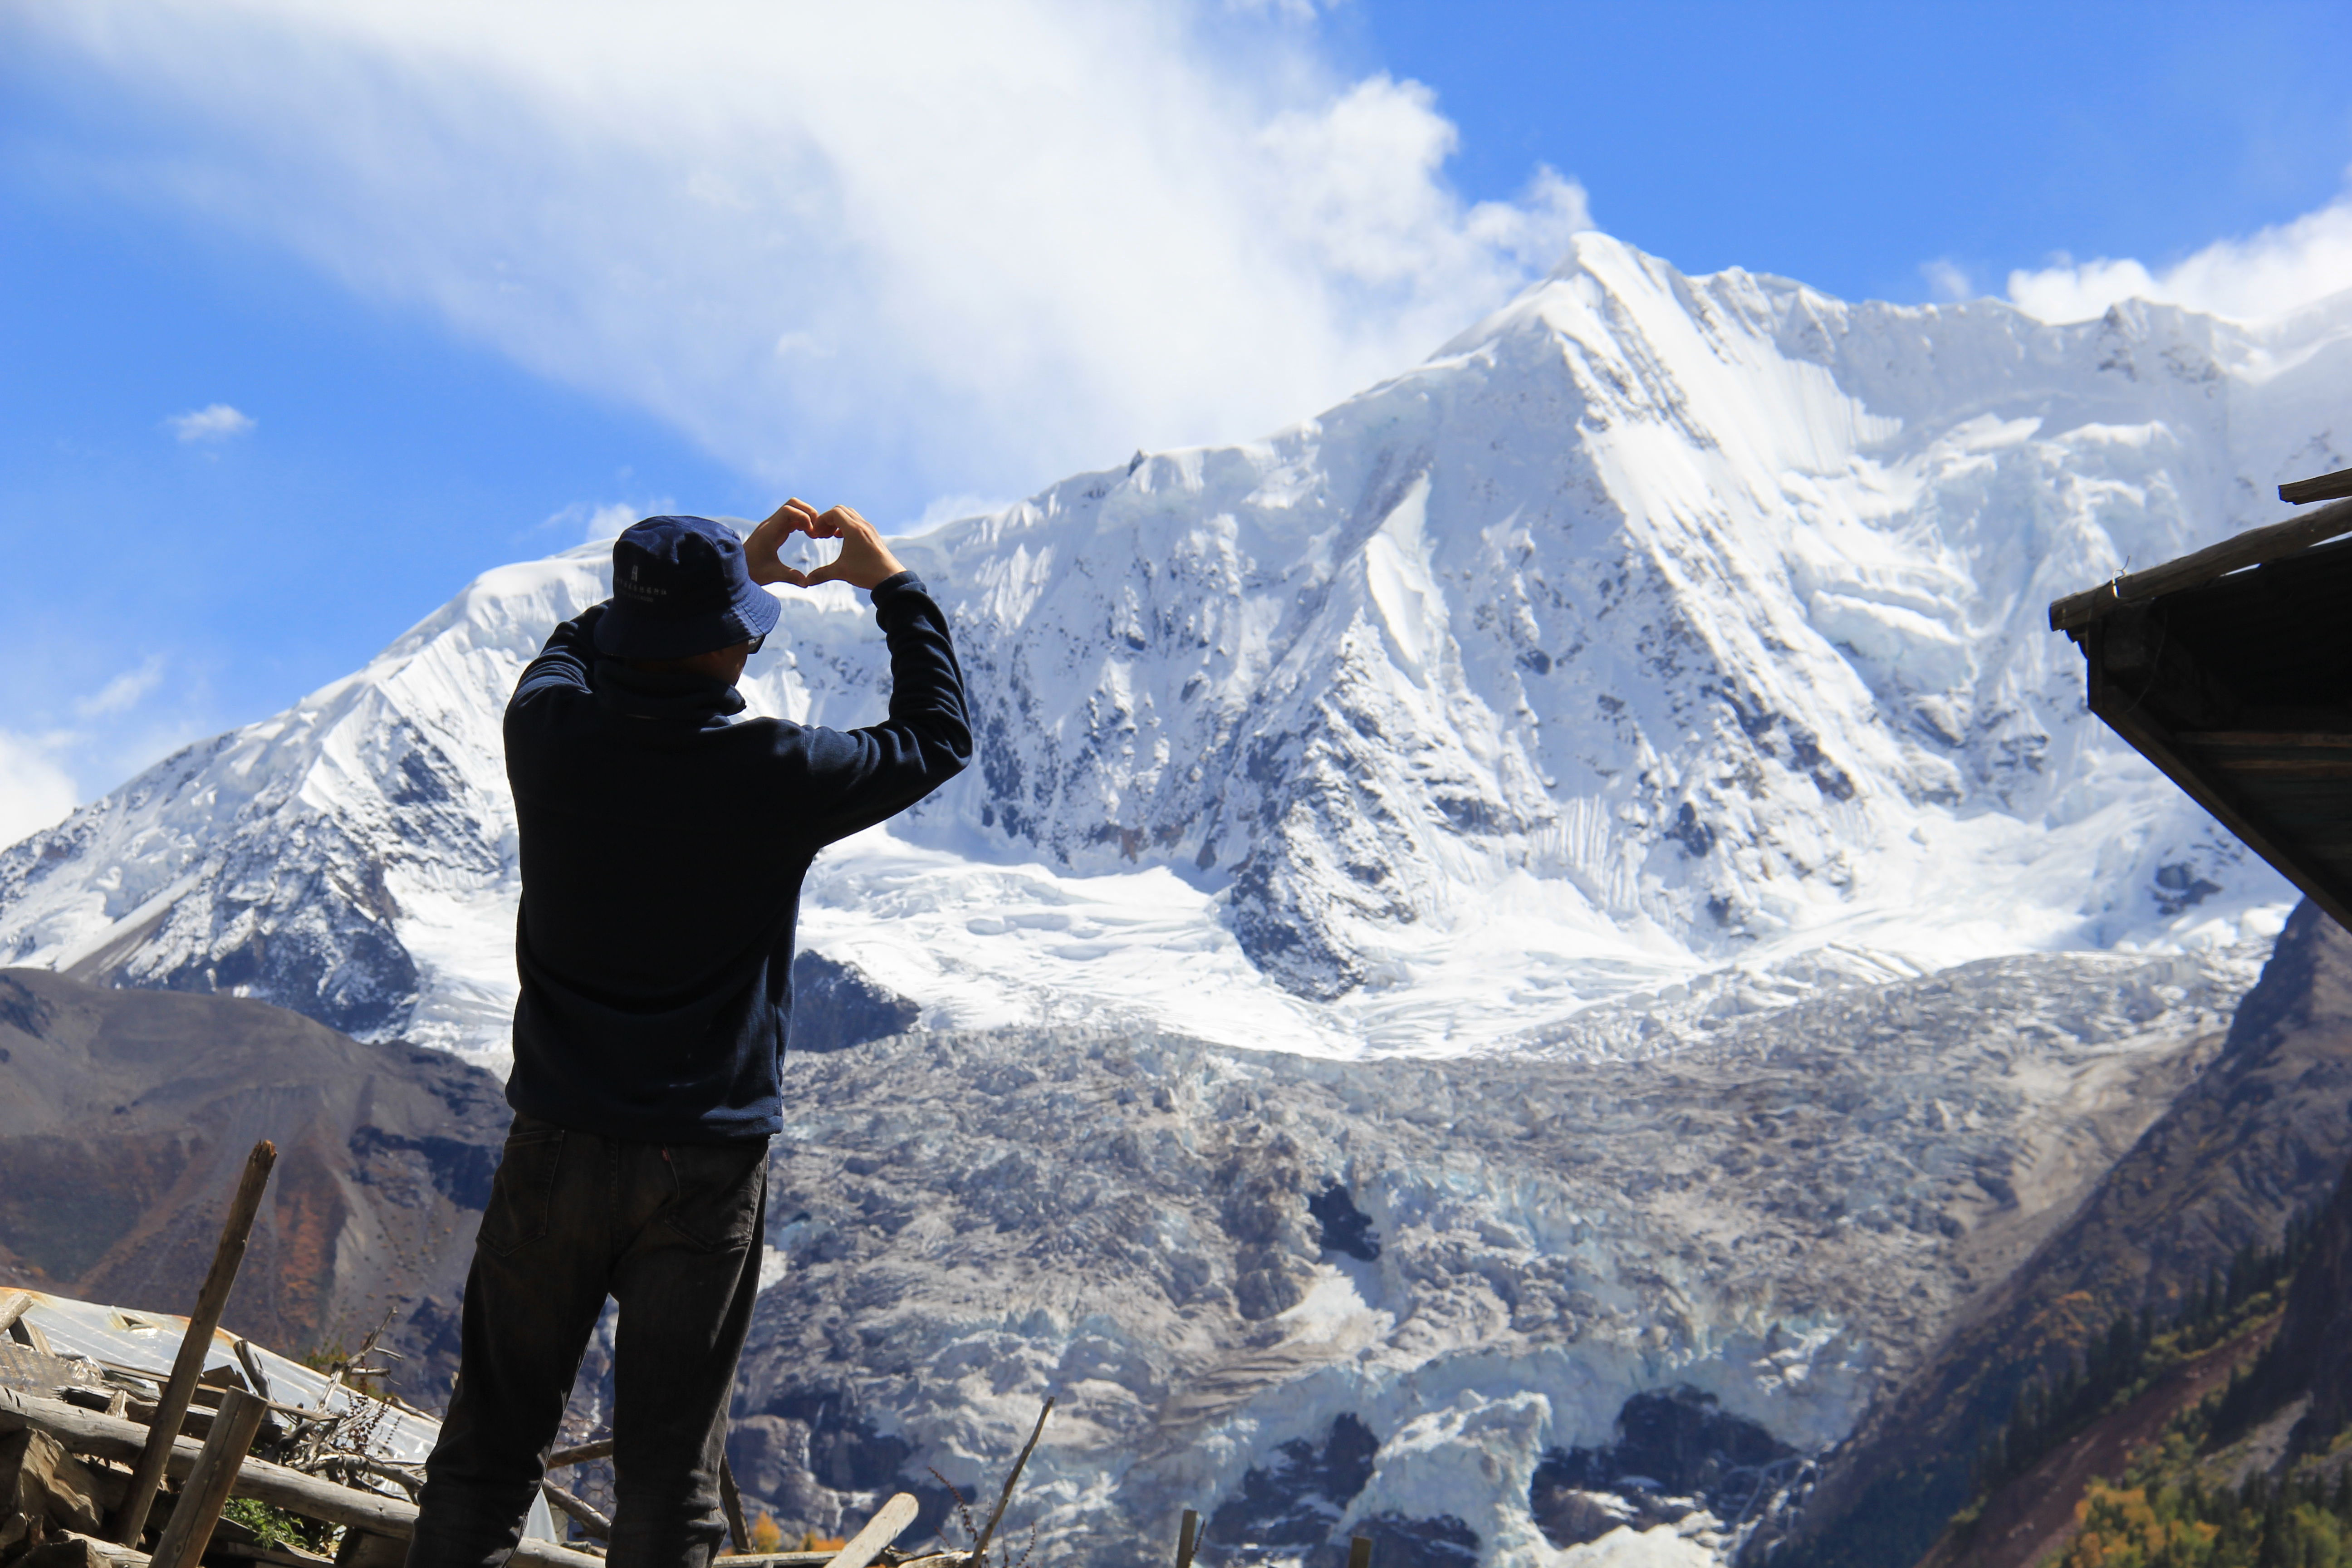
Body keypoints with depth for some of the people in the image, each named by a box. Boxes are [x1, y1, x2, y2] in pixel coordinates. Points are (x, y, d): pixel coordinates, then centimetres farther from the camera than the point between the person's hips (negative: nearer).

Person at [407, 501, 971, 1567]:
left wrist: (734, 567, 21)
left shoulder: (548, 733, -9)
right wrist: (894, 590, 14)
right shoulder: (771, 776, -16)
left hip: (555, 1151, 3)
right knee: (668, 1481, 7)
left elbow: (581, 641, 17)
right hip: (704, 1166, -2)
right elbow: (936, 739, 3)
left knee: (489, 1449, 13)